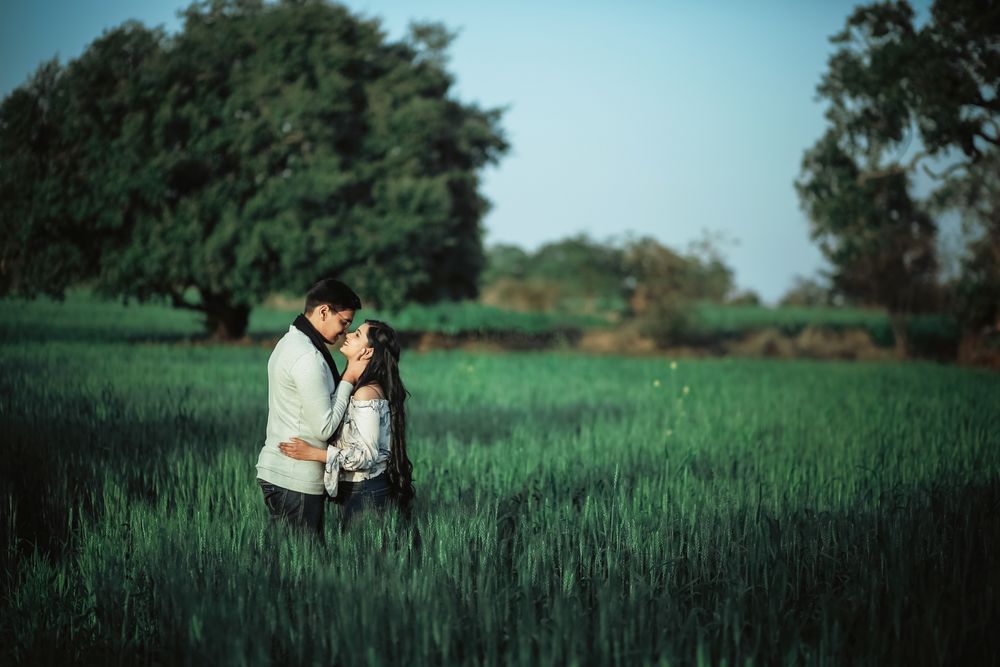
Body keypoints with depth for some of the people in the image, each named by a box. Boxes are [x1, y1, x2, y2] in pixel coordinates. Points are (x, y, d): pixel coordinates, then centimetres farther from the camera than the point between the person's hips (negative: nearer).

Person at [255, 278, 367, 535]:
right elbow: (325, 428, -17)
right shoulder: (308, 358, -19)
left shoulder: (290, 342, 14)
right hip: (294, 481, -10)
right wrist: (349, 379, -9)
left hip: (278, 471, 10)